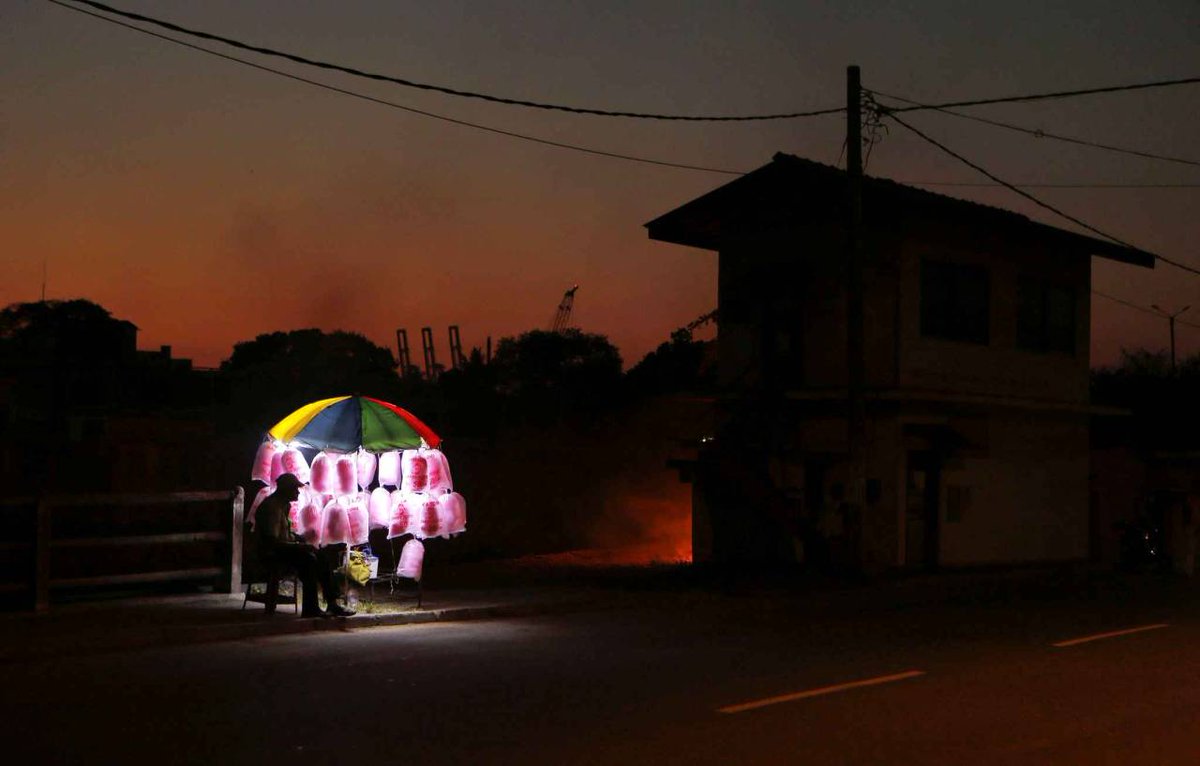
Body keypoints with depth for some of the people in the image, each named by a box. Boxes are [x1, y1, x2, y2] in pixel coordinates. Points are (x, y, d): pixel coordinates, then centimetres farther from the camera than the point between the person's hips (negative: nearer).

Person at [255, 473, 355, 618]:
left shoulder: (284, 505, 14)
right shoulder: (272, 507, -19)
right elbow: (272, 541, -27)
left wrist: (300, 539, 6)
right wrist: (299, 546, -25)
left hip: (283, 548, 10)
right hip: (271, 553, -10)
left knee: (323, 557, -1)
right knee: (308, 559, -29)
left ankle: (332, 604, -3)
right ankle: (310, 609, -25)